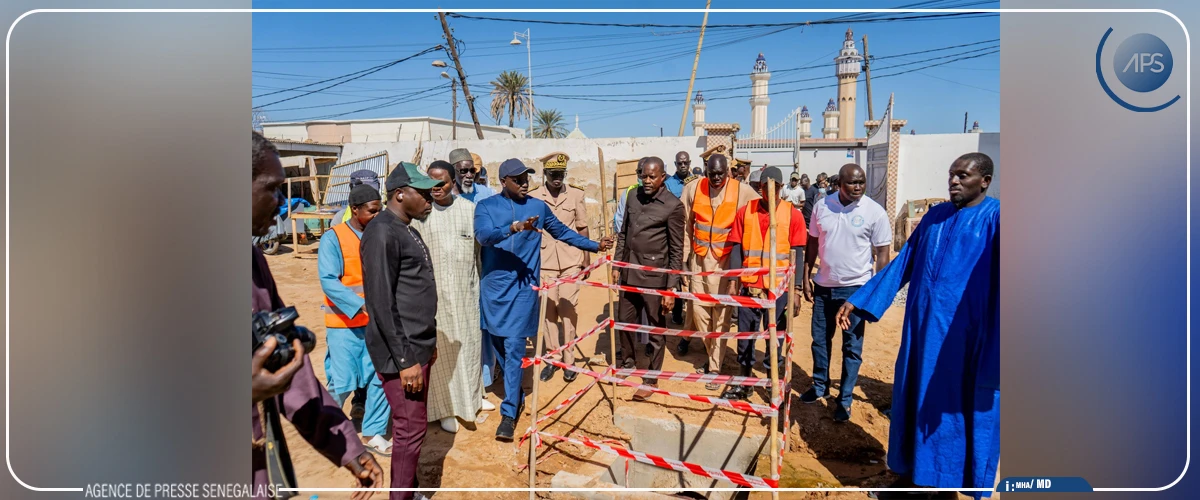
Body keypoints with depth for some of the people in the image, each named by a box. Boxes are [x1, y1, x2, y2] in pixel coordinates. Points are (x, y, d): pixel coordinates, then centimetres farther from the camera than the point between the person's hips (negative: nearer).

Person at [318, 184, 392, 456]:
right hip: (345, 324, -4)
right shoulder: (333, 238, -9)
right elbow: (328, 281, -17)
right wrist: (362, 305, -28)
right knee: (342, 382, 2)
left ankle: (374, 432, 21)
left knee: (381, 378, 4)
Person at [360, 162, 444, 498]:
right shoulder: (382, 232, -16)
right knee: (410, 428, -2)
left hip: (417, 347, 9)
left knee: (414, 423, 17)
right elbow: (381, 303, -21)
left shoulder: (407, 230, 13)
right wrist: (405, 360, -20)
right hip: (401, 352, -9)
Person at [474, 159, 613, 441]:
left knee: (514, 348, -5)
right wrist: (513, 228, -35)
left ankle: (509, 414, 1)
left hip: (522, 287, -1)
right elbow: (482, 235, -19)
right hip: (493, 285, 2)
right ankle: (515, 393, 35)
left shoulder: (538, 207, 5)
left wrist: (595, 246, 21)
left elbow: (562, 232, 18)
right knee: (499, 345, 13)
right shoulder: (486, 206, 0)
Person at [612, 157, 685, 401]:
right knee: (625, 320, 18)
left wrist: (672, 287, -12)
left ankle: (651, 379, 22)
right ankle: (627, 361, 42)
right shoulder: (634, 196, 6)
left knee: (656, 328, 7)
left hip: (654, 276, -5)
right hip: (629, 272, 6)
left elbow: (676, 250, -10)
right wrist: (617, 265, 11)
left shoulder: (673, 205, -11)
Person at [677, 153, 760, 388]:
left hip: (727, 259, -3)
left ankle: (715, 366, 11)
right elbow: (685, 226, 6)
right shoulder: (692, 189, -1)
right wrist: (683, 257, 6)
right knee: (698, 308, 8)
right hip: (699, 258, 3)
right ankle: (714, 355, 30)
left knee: (721, 313, 1)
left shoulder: (743, 191, -8)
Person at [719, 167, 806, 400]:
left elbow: (797, 254, -2)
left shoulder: (793, 214, -2)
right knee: (745, 334, 11)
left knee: (775, 337, 8)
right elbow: (736, 248, 4)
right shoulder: (745, 211, 3)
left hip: (779, 287, -2)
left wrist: (795, 290, -6)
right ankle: (743, 383, 28)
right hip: (749, 285, 2)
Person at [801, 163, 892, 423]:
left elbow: (883, 252, -6)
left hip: (856, 288, -3)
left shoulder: (875, 212, -10)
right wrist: (806, 278, 6)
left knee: (852, 347, 5)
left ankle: (845, 399, 17)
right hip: (824, 285, 4)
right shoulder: (822, 206, -1)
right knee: (820, 340, 15)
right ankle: (820, 386, 33)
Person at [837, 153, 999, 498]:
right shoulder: (935, 216, 9)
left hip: (966, 335, -5)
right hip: (922, 328, 6)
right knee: (918, 401, 15)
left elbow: (998, 280, -17)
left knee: (960, 410, 8)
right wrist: (858, 301, 8)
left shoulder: (995, 218, -9)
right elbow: (902, 264, 11)